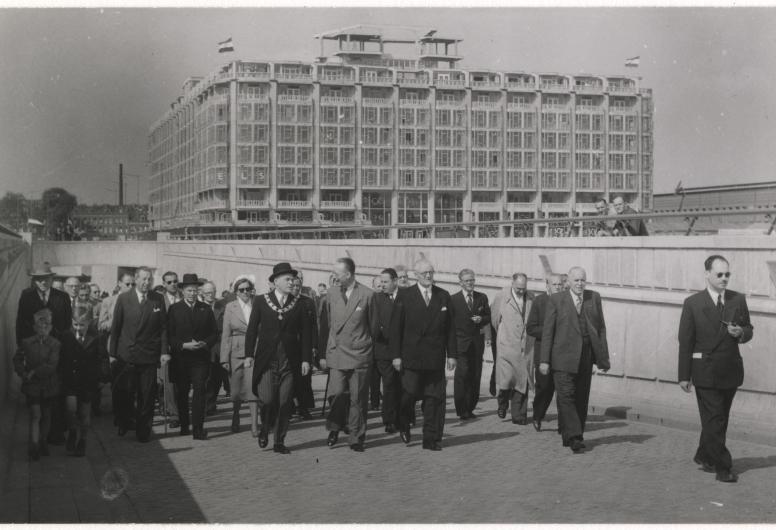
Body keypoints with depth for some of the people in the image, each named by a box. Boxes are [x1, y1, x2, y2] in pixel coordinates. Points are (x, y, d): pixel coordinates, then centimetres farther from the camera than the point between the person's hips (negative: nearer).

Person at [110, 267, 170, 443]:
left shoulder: (158, 300, 3)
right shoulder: (123, 298, 1)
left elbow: (163, 327, 5)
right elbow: (115, 327, 3)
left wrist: (164, 351, -2)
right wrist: (112, 353, 1)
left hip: (149, 355, 0)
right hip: (126, 354, 0)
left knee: (147, 396, 3)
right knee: (124, 393, 3)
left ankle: (143, 431, 13)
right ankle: (123, 424, 26)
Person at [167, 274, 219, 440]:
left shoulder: (206, 309, 9)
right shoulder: (174, 309, 4)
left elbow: (214, 333, 10)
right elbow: (169, 335, 0)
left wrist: (205, 344, -9)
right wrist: (184, 345, -14)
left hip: (201, 357, 0)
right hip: (181, 358, 0)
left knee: (199, 390, -10)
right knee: (181, 393, 7)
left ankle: (198, 429, -13)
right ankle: (184, 426, 20)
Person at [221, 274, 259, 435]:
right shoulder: (230, 307, 4)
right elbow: (225, 334, 3)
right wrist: (225, 358, -1)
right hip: (236, 352, 1)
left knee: (253, 387, -10)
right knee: (237, 390, 9)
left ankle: (254, 425, -8)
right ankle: (235, 417, 34)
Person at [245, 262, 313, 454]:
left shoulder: (299, 304, 6)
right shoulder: (261, 302, 4)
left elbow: (305, 333, 6)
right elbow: (251, 330, 4)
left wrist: (306, 359, -1)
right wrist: (249, 354, -4)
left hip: (290, 362, 1)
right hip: (266, 360, -1)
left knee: (285, 403, 1)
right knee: (267, 400, -10)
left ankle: (279, 442, 13)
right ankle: (264, 429, 19)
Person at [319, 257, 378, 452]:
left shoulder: (367, 295, -4)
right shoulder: (332, 294, 7)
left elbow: (373, 326, 5)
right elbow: (327, 325, 12)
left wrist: (366, 344, 9)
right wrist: (323, 354, 11)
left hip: (360, 354, -2)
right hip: (336, 353, 2)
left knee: (358, 399, 2)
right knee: (335, 394, -7)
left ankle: (356, 438, 13)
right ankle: (335, 428, 18)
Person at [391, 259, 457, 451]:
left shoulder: (443, 296, 9)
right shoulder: (405, 295, 2)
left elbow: (450, 328, 9)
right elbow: (396, 327, 0)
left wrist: (452, 354, 3)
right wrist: (396, 355, -5)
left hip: (436, 358, 2)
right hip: (411, 357, -2)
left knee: (435, 399, 0)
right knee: (409, 394, -2)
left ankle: (432, 439, 8)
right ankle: (404, 426, 26)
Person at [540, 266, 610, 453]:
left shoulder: (594, 298, 9)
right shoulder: (556, 300, 0)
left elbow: (601, 328, 11)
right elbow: (547, 331, 0)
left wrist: (603, 357, 6)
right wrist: (544, 360, -6)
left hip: (586, 357, 4)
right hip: (564, 357, -3)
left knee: (581, 399, 8)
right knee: (566, 396, -11)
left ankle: (572, 436, 18)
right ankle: (573, 437, -11)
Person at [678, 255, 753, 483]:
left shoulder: (738, 300, 7)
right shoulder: (693, 303, -3)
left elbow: (748, 330, 15)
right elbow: (685, 341, -3)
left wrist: (741, 332, -11)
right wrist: (684, 375, -5)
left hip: (731, 370, 4)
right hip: (705, 372, -4)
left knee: (718, 419, 14)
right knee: (714, 420, -5)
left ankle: (704, 456, 31)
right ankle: (723, 467, -2)